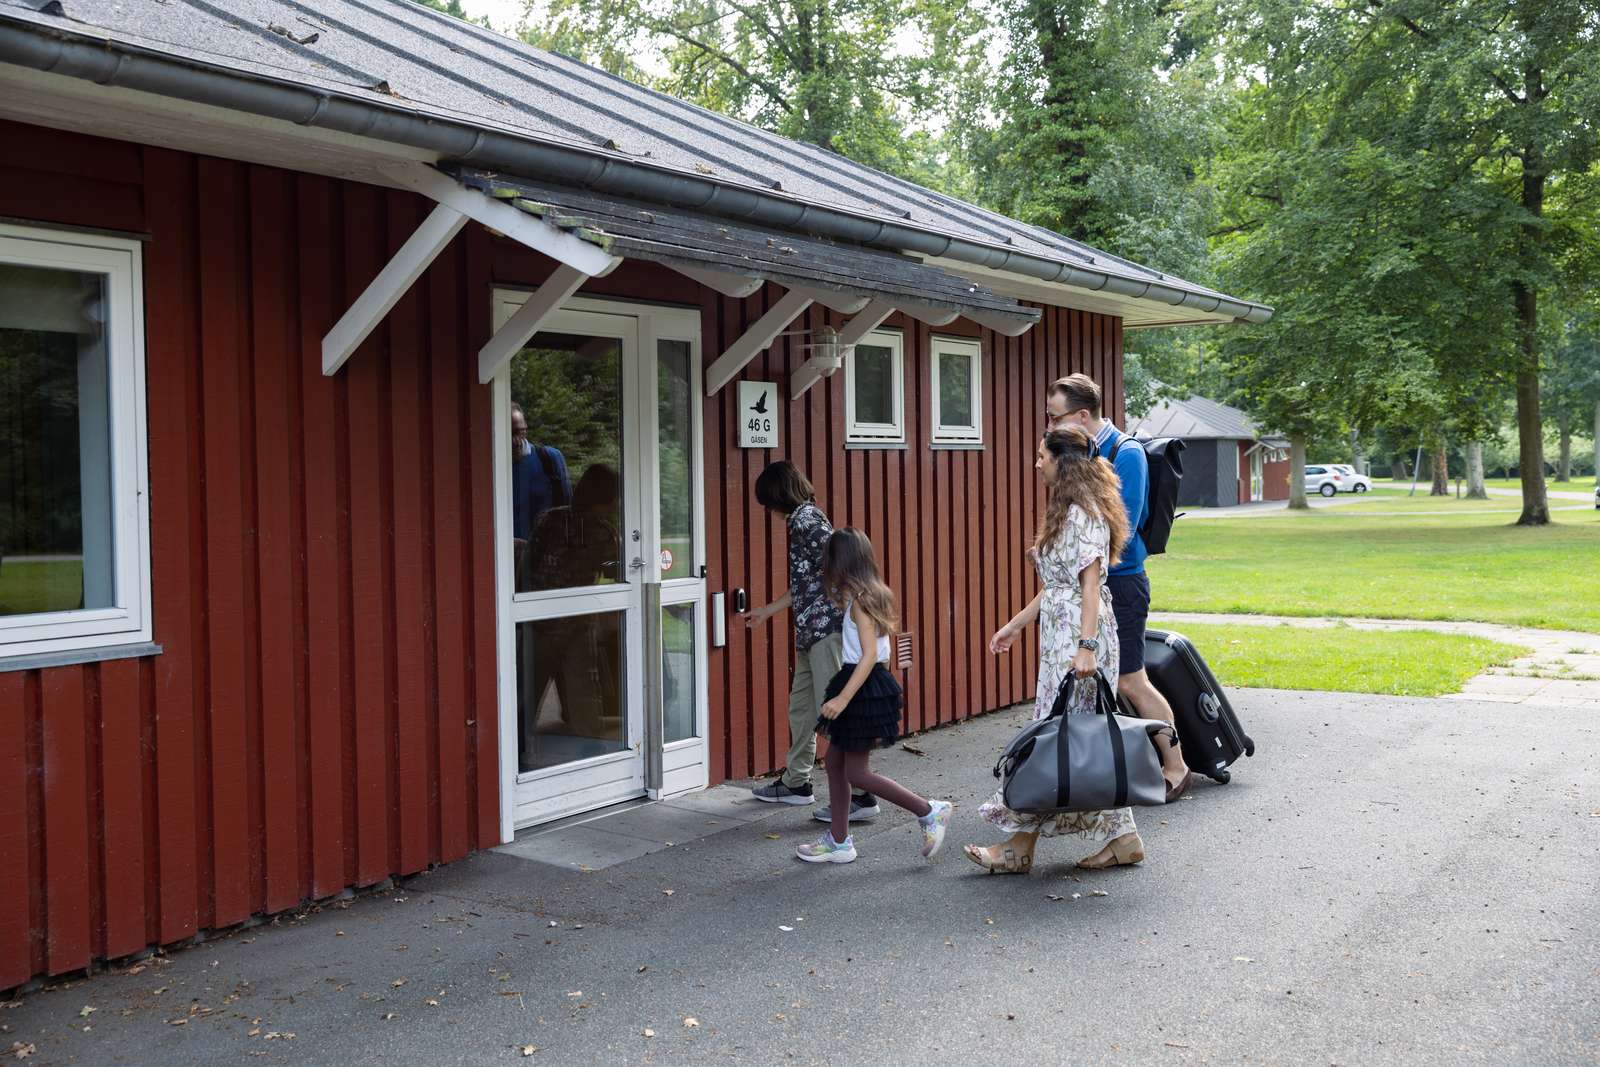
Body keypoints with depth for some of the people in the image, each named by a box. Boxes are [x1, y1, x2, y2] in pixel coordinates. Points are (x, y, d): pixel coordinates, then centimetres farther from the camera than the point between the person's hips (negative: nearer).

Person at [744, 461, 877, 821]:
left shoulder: (805, 518, -11)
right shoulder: (803, 518, 19)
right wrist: (766, 611, 38)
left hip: (826, 625, -10)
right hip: (813, 629, 10)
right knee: (801, 707, 18)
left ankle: (860, 795, -10)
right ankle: (796, 783, 30)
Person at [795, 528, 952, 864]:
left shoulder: (858, 599, -17)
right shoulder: (872, 594, 9)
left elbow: (869, 654, -24)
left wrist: (843, 698, -28)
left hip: (864, 687, -10)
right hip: (869, 685, 10)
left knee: (856, 772, -3)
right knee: (835, 759, 13)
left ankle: (929, 812, 3)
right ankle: (838, 840, 19)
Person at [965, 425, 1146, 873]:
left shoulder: (1082, 514, -13)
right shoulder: (1067, 512, 18)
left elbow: (1090, 585, -20)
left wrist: (1086, 647, -26)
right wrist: (1014, 625, 24)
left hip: (1078, 637, -10)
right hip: (1061, 635, 10)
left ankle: (1020, 846, 1)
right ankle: (1122, 837, 15)